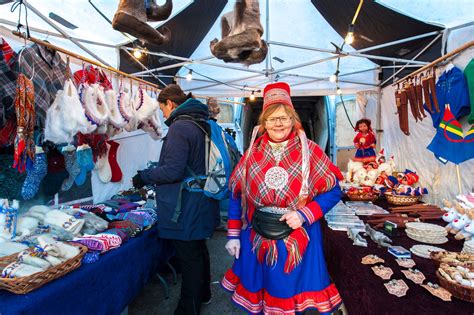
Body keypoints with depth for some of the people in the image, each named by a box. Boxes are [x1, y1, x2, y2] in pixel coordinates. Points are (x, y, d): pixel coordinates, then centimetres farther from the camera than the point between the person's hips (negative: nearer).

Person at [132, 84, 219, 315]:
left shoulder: (179, 127, -19)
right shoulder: (201, 123, 10)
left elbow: (173, 171, -23)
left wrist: (144, 177, -7)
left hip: (184, 208, -9)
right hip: (201, 205, 10)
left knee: (189, 258, 5)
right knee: (199, 250, 23)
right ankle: (202, 294, 43)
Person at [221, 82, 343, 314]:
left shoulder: (310, 152, -6)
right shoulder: (252, 154, 0)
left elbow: (333, 191, -3)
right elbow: (237, 195, 4)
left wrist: (304, 215, -16)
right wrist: (232, 235, 3)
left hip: (298, 240, -2)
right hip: (256, 238, 2)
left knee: (294, 296, 14)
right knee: (258, 293, 19)